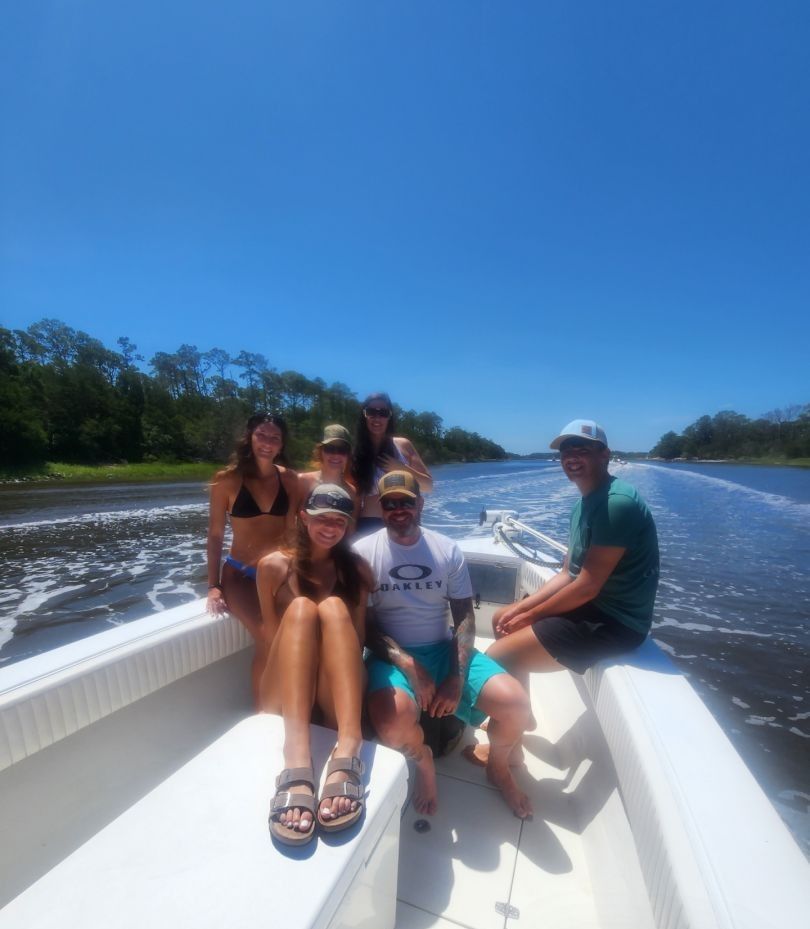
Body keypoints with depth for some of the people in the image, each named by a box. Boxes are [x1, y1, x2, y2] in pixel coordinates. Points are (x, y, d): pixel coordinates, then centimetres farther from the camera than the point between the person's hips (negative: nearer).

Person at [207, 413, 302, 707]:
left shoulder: (289, 479, 1)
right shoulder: (226, 479, -5)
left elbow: (291, 530, 2)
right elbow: (215, 535, -1)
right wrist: (213, 586, -4)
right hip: (240, 575, -2)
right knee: (268, 639, -23)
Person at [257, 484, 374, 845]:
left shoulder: (357, 569, 8)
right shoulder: (274, 566, 4)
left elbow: (357, 639, 5)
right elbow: (275, 638, 0)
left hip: (334, 696, 1)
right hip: (284, 696, 0)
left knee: (333, 607, -26)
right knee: (300, 608, -28)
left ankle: (347, 752, -44)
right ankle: (297, 761, -49)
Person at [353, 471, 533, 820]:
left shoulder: (447, 550, 2)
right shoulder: (363, 552, -6)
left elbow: (464, 615, 2)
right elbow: (363, 624, -7)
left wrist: (458, 677, -11)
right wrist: (409, 666, -18)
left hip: (444, 648, 3)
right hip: (392, 656, -2)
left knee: (514, 702, -18)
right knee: (392, 719, -34)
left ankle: (498, 767, 19)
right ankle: (423, 761, 6)